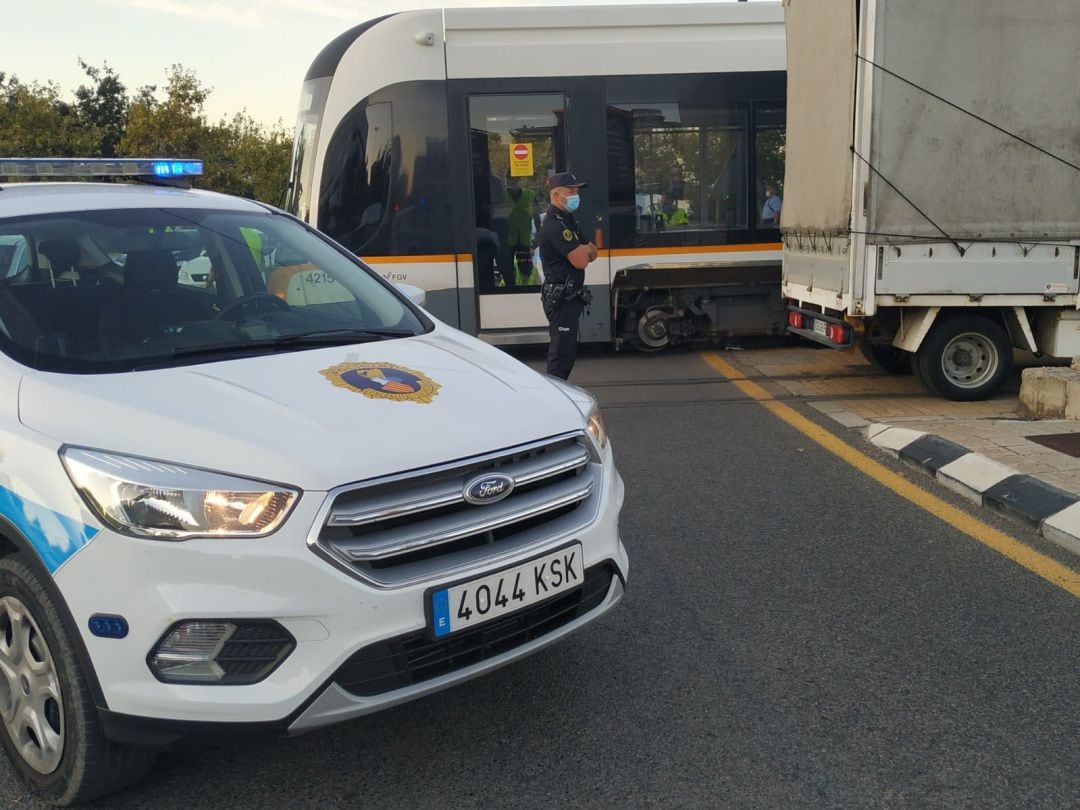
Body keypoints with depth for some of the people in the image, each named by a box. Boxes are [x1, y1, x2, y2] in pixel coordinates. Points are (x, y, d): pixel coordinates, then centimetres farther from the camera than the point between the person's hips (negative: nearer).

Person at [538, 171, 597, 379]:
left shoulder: (568, 221, 17)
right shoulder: (555, 225, -17)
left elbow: (592, 253, 16)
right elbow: (580, 261, -22)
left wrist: (582, 250, -7)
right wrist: (584, 249, 0)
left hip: (570, 297, 10)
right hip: (561, 298, -10)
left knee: (568, 351, 16)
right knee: (561, 353, -8)